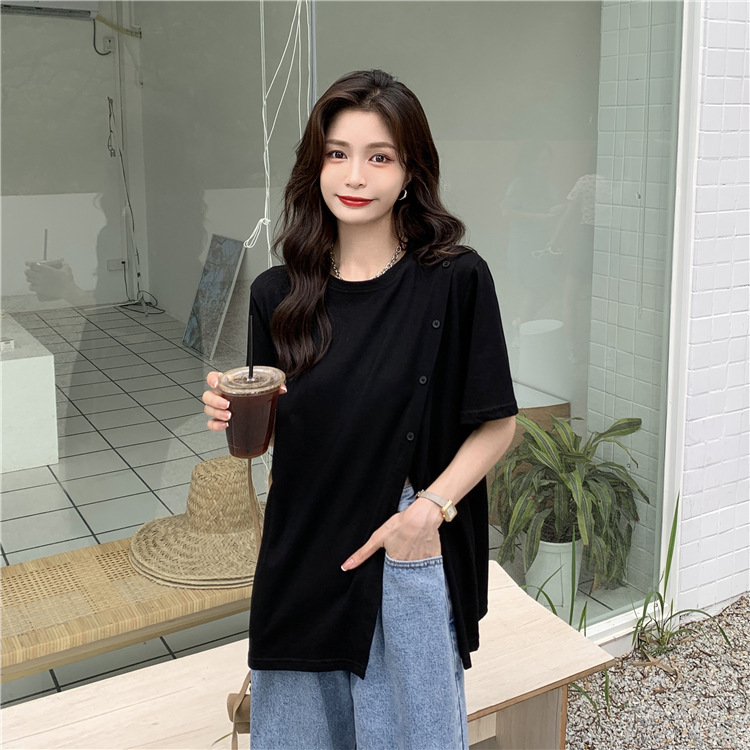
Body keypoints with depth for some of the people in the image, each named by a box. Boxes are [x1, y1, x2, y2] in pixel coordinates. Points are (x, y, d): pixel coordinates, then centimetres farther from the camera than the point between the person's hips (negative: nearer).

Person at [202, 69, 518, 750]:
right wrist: (235, 417, -11)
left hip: (410, 556, -3)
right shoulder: (279, 294, -1)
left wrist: (431, 506, -18)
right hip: (301, 559, 4)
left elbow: (497, 424, -6)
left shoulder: (455, 280, -12)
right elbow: (270, 433, 9)